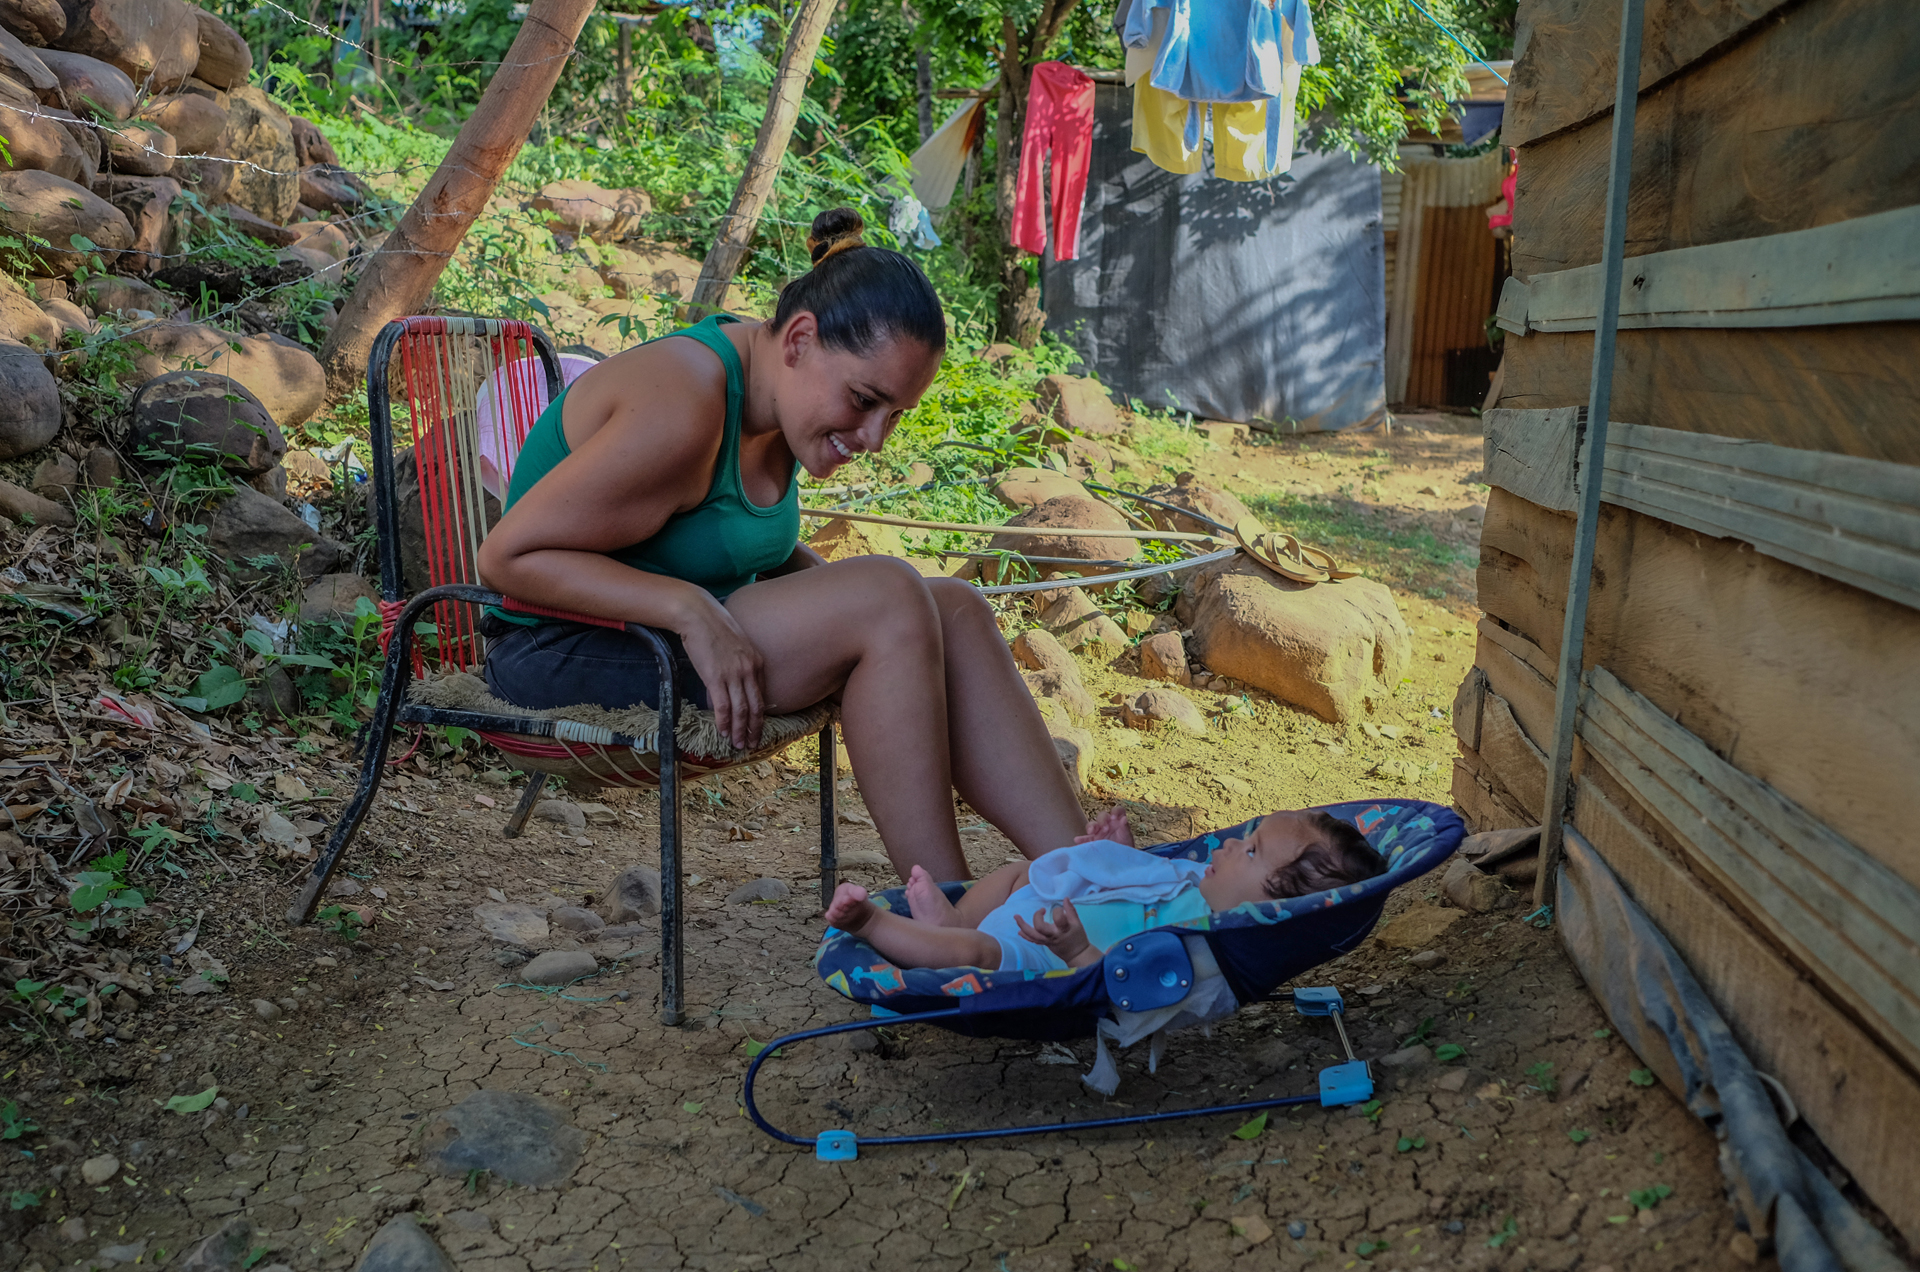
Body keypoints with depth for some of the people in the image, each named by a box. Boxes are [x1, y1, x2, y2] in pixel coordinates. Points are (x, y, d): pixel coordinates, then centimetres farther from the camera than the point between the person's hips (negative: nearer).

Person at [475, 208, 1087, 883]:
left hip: (678, 633, 9)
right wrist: (689, 609, -30)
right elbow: (508, 556, -21)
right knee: (889, 599, -25)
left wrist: (830, 586, -1)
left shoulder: (776, 395, 3)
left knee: (954, 610, -8)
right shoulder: (683, 406, -24)